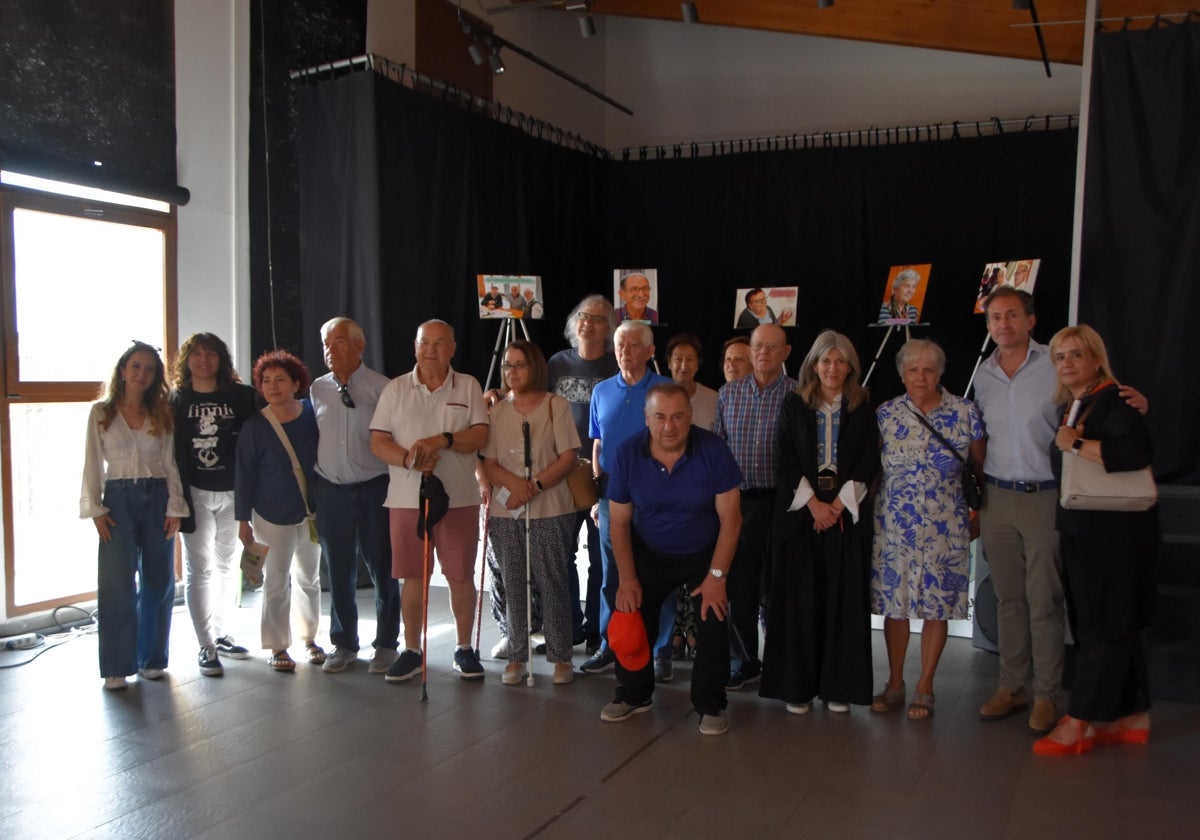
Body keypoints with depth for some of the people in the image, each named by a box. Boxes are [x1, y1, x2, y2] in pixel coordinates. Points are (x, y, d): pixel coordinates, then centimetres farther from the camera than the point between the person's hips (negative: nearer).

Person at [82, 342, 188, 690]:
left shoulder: (162, 414, 8)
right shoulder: (101, 412, 3)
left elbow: (171, 464, 6)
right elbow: (92, 464, 2)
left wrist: (175, 508, -2)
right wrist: (96, 509, -6)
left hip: (157, 498, 2)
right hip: (119, 499, -2)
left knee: (158, 583, 5)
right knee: (118, 586, -5)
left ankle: (151, 659, 18)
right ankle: (117, 667, 4)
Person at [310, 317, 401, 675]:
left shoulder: (380, 387, -6)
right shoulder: (317, 389, 7)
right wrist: (311, 487, 8)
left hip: (374, 488, -3)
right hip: (330, 490, 4)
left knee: (382, 569, 6)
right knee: (338, 571, 12)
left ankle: (386, 644, 20)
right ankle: (343, 644, 26)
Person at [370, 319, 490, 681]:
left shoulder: (468, 386, 6)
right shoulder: (395, 389, 6)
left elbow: (480, 436, -3)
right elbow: (378, 442, 0)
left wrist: (442, 440, -19)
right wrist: (410, 459, -18)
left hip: (459, 498, 0)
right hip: (406, 498, 1)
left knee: (462, 576, 5)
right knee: (413, 577, 7)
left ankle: (464, 648, 21)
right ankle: (412, 650, 20)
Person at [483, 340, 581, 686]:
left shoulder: (555, 405, 0)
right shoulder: (497, 410, 10)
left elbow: (568, 457, -6)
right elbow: (488, 463, 4)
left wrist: (534, 485, -16)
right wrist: (514, 483, -15)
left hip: (550, 512, -3)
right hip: (505, 513, 3)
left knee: (553, 584, 1)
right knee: (513, 587, 9)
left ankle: (560, 657, 13)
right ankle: (517, 657, 19)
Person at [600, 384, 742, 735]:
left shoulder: (713, 450, -22)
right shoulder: (626, 455, -16)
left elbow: (730, 518, -17)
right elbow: (620, 522, -8)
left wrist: (717, 575, -18)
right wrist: (627, 580, -11)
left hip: (705, 554, -2)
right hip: (649, 554, 2)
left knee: (713, 621, -12)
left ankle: (710, 704, 10)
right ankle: (634, 694, 24)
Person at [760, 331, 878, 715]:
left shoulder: (863, 406, 7)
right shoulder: (794, 403, 6)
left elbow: (869, 461, 1)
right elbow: (786, 457, 0)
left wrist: (838, 504, -9)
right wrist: (813, 502, -10)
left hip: (847, 512, 0)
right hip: (800, 511, 0)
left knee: (843, 599, 1)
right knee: (799, 599, 0)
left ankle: (838, 685, 11)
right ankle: (797, 684, 8)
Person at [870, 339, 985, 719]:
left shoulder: (965, 412, -2)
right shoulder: (885, 414, 1)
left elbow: (981, 467, 6)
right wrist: (871, 510, 1)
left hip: (945, 527, -1)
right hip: (893, 526, 1)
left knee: (937, 606, 5)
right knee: (894, 604, 7)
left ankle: (925, 687, 19)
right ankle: (894, 684, 22)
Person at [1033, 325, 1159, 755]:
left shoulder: (1115, 401, -12)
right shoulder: (1070, 407, 15)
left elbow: (1136, 452, -30)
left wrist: (1076, 445, -22)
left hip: (1116, 531, -9)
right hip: (1080, 530, 9)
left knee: (1104, 626, -2)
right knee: (1106, 625, 14)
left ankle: (1079, 723, 2)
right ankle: (1132, 717, 25)